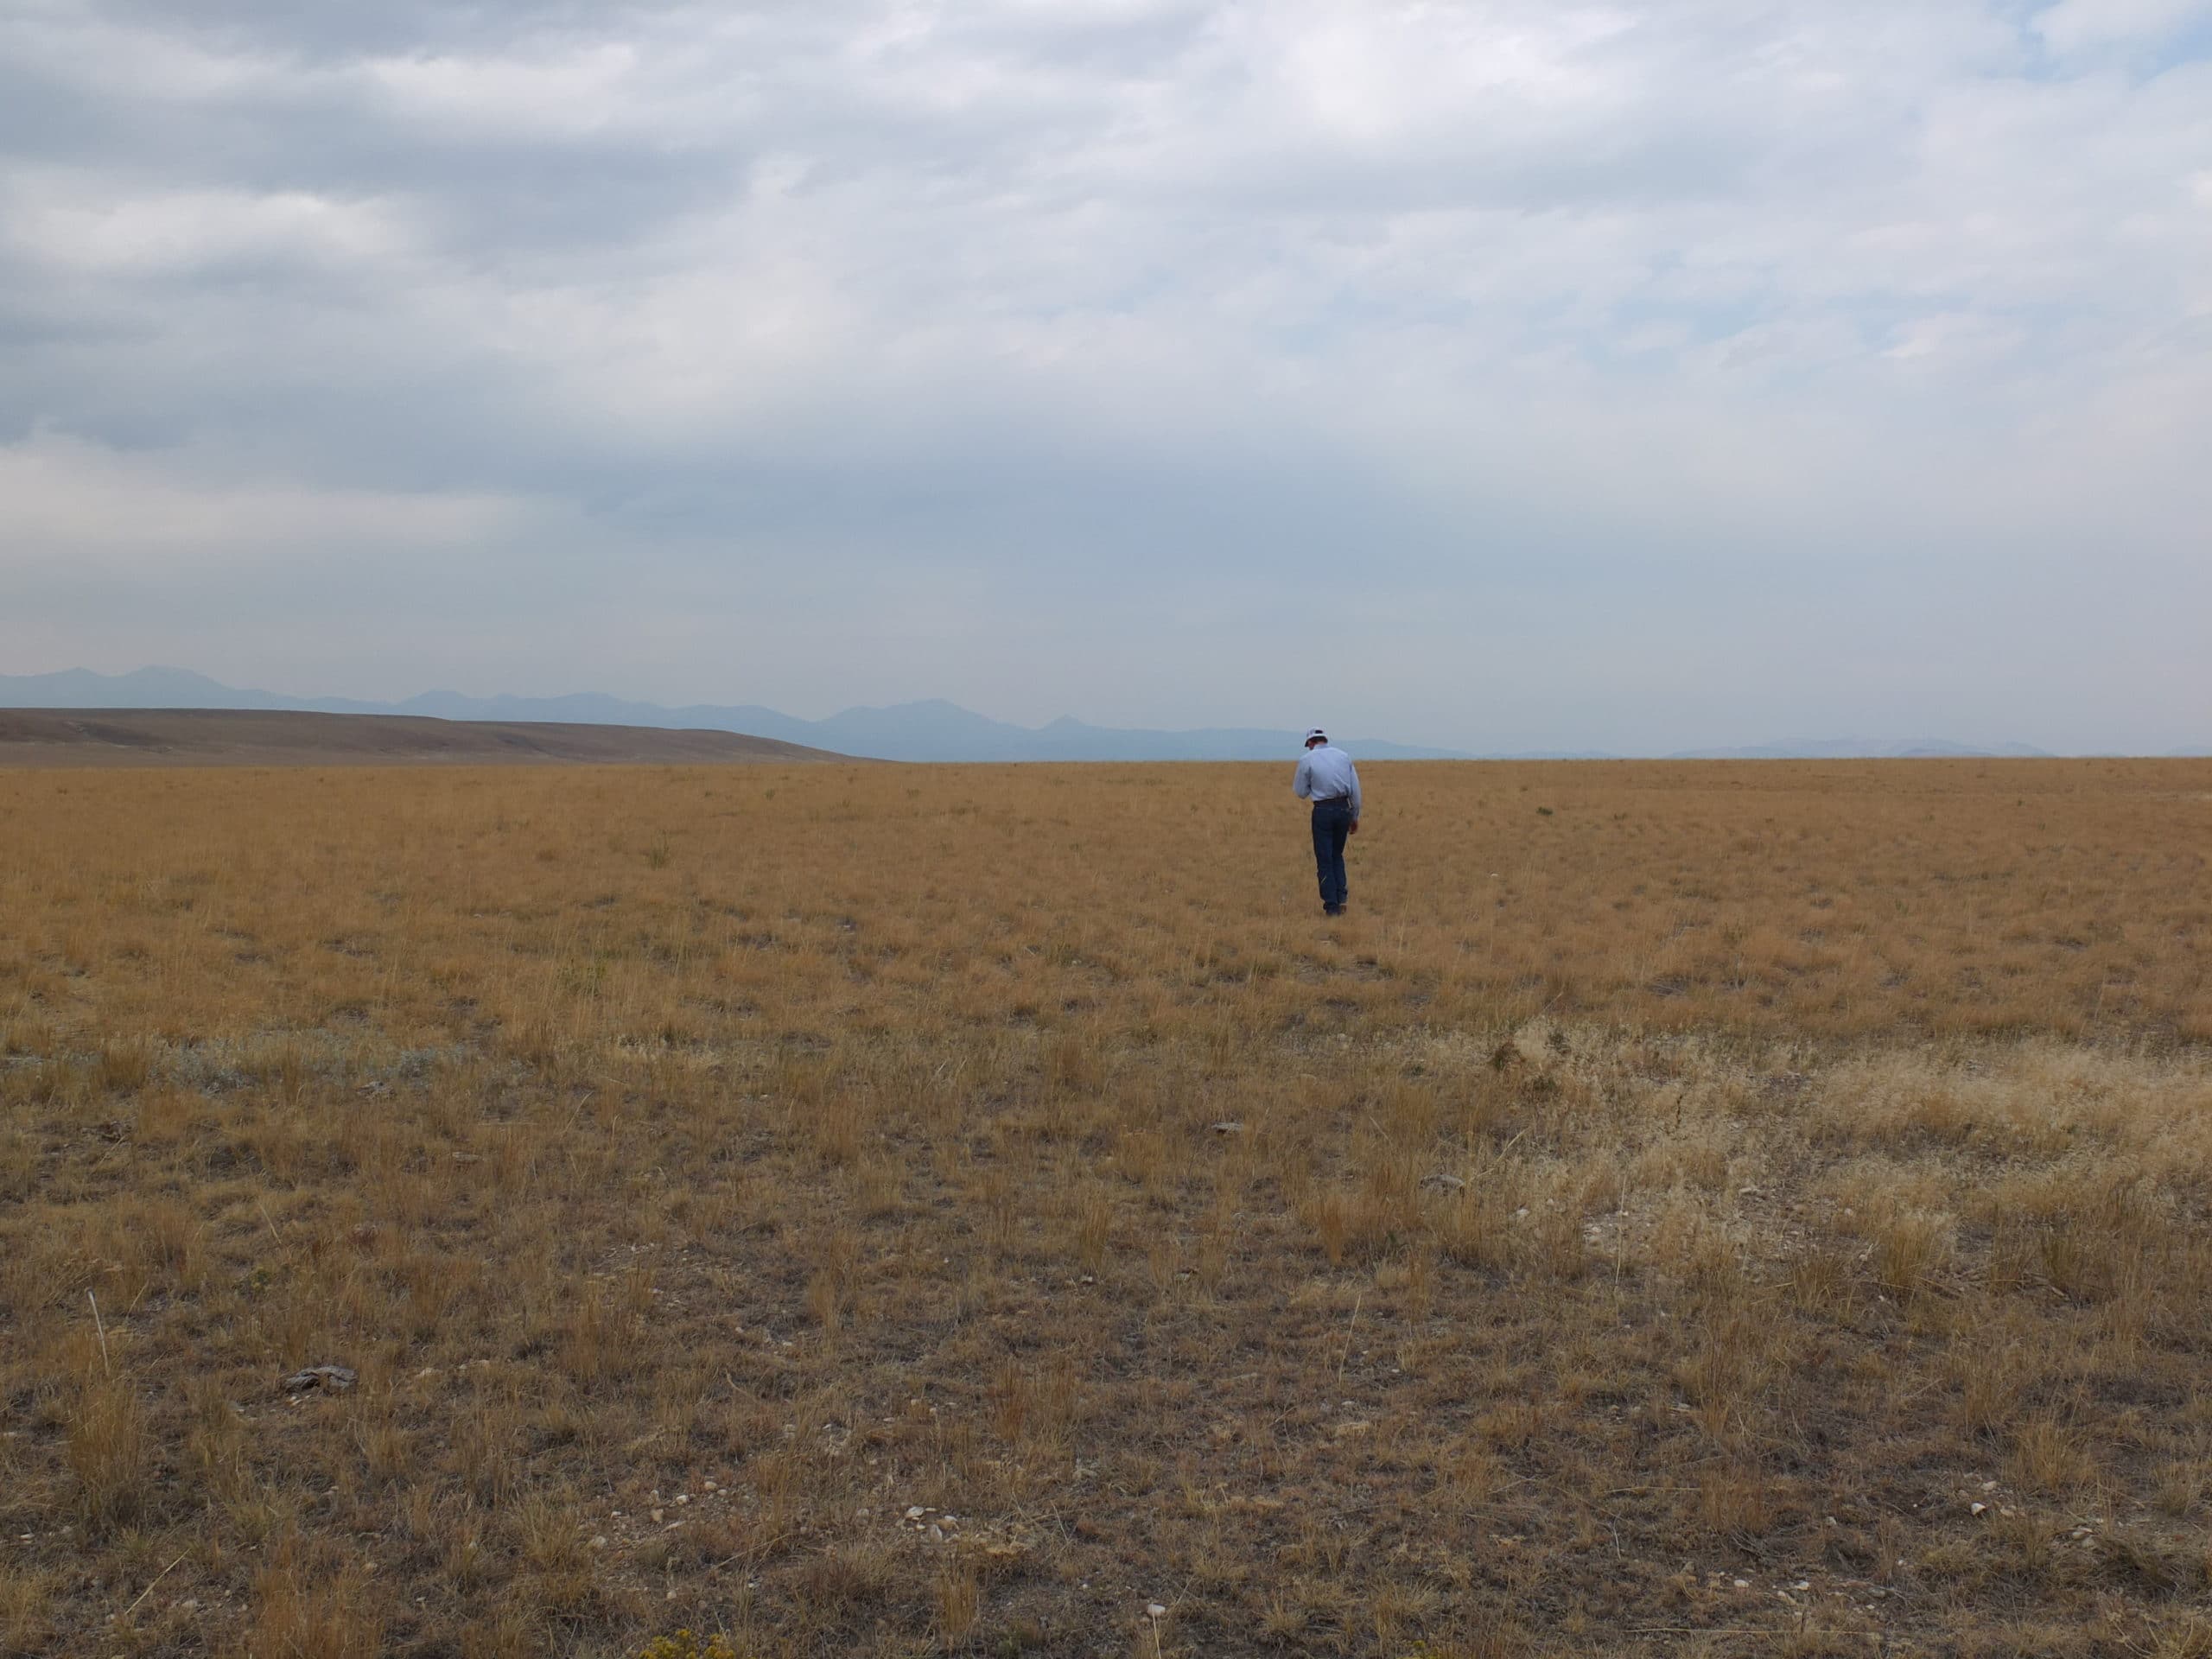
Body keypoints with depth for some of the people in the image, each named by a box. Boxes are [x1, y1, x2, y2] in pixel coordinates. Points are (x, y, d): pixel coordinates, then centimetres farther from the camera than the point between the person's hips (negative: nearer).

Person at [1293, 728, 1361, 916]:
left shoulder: (1307, 760, -4)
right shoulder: (1344, 756, 6)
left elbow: (1302, 793, 2)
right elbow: (1355, 790, 6)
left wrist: (1295, 784, 23)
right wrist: (1355, 817, 14)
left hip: (1322, 811, -4)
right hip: (1344, 809, 4)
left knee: (1324, 859, 4)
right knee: (1337, 855, 20)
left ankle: (1331, 906, 2)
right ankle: (1341, 897, 8)